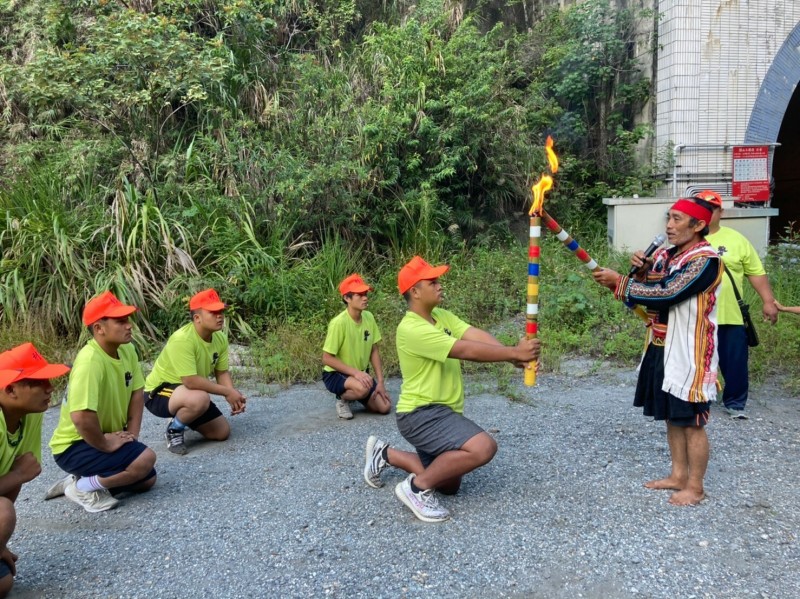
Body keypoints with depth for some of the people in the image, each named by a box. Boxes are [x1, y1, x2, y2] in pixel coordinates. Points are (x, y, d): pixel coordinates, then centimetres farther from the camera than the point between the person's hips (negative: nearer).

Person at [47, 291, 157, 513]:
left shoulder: (127, 350, -4)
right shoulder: (90, 361, -31)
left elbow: (137, 393, 4)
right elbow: (81, 417, -39)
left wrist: (132, 434, -4)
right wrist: (105, 445, -23)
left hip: (110, 437, 9)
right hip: (74, 445, -9)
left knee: (147, 480, 9)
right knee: (146, 458, -23)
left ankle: (80, 479, 16)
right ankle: (84, 487, -6)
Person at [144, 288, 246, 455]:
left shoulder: (220, 338, -7)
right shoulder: (182, 339, -32)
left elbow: (222, 373, -1)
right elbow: (191, 381, -36)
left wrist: (234, 395, -20)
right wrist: (227, 392, -28)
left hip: (191, 393, 8)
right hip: (159, 393, -8)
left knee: (222, 432, 4)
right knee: (201, 399, -38)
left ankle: (181, 418, 28)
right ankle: (173, 430, -7)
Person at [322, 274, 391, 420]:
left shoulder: (369, 317, -7)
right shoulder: (339, 322, -26)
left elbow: (374, 351, 0)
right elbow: (327, 359, -22)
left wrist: (380, 381, -6)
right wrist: (355, 372, -28)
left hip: (361, 373, 6)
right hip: (336, 374, -6)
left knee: (385, 407, -7)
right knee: (362, 388, -37)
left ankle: (352, 395, 19)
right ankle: (342, 399, -3)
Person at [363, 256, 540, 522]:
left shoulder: (443, 316, 6)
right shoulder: (411, 329, -23)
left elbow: (478, 336, -8)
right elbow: (466, 350, -27)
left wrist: (513, 356, -24)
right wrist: (515, 353, -24)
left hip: (440, 412, 10)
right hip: (421, 413, -10)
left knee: (448, 485, 21)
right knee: (483, 447, -28)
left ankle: (385, 454, 31)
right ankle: (417, 488, -11)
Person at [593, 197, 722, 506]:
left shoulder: (705, 260, -15)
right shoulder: (665, 255, 8)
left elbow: (667, 296, -26)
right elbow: (645, 301, 10)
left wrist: (619, 282, -21)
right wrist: (641, 273, -8)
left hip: (689, 353, -8)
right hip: (661, 349, 8)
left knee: (692, 421, 3)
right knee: (672, 415, 16)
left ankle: (695, 486, 16)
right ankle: (678, 475, 30)